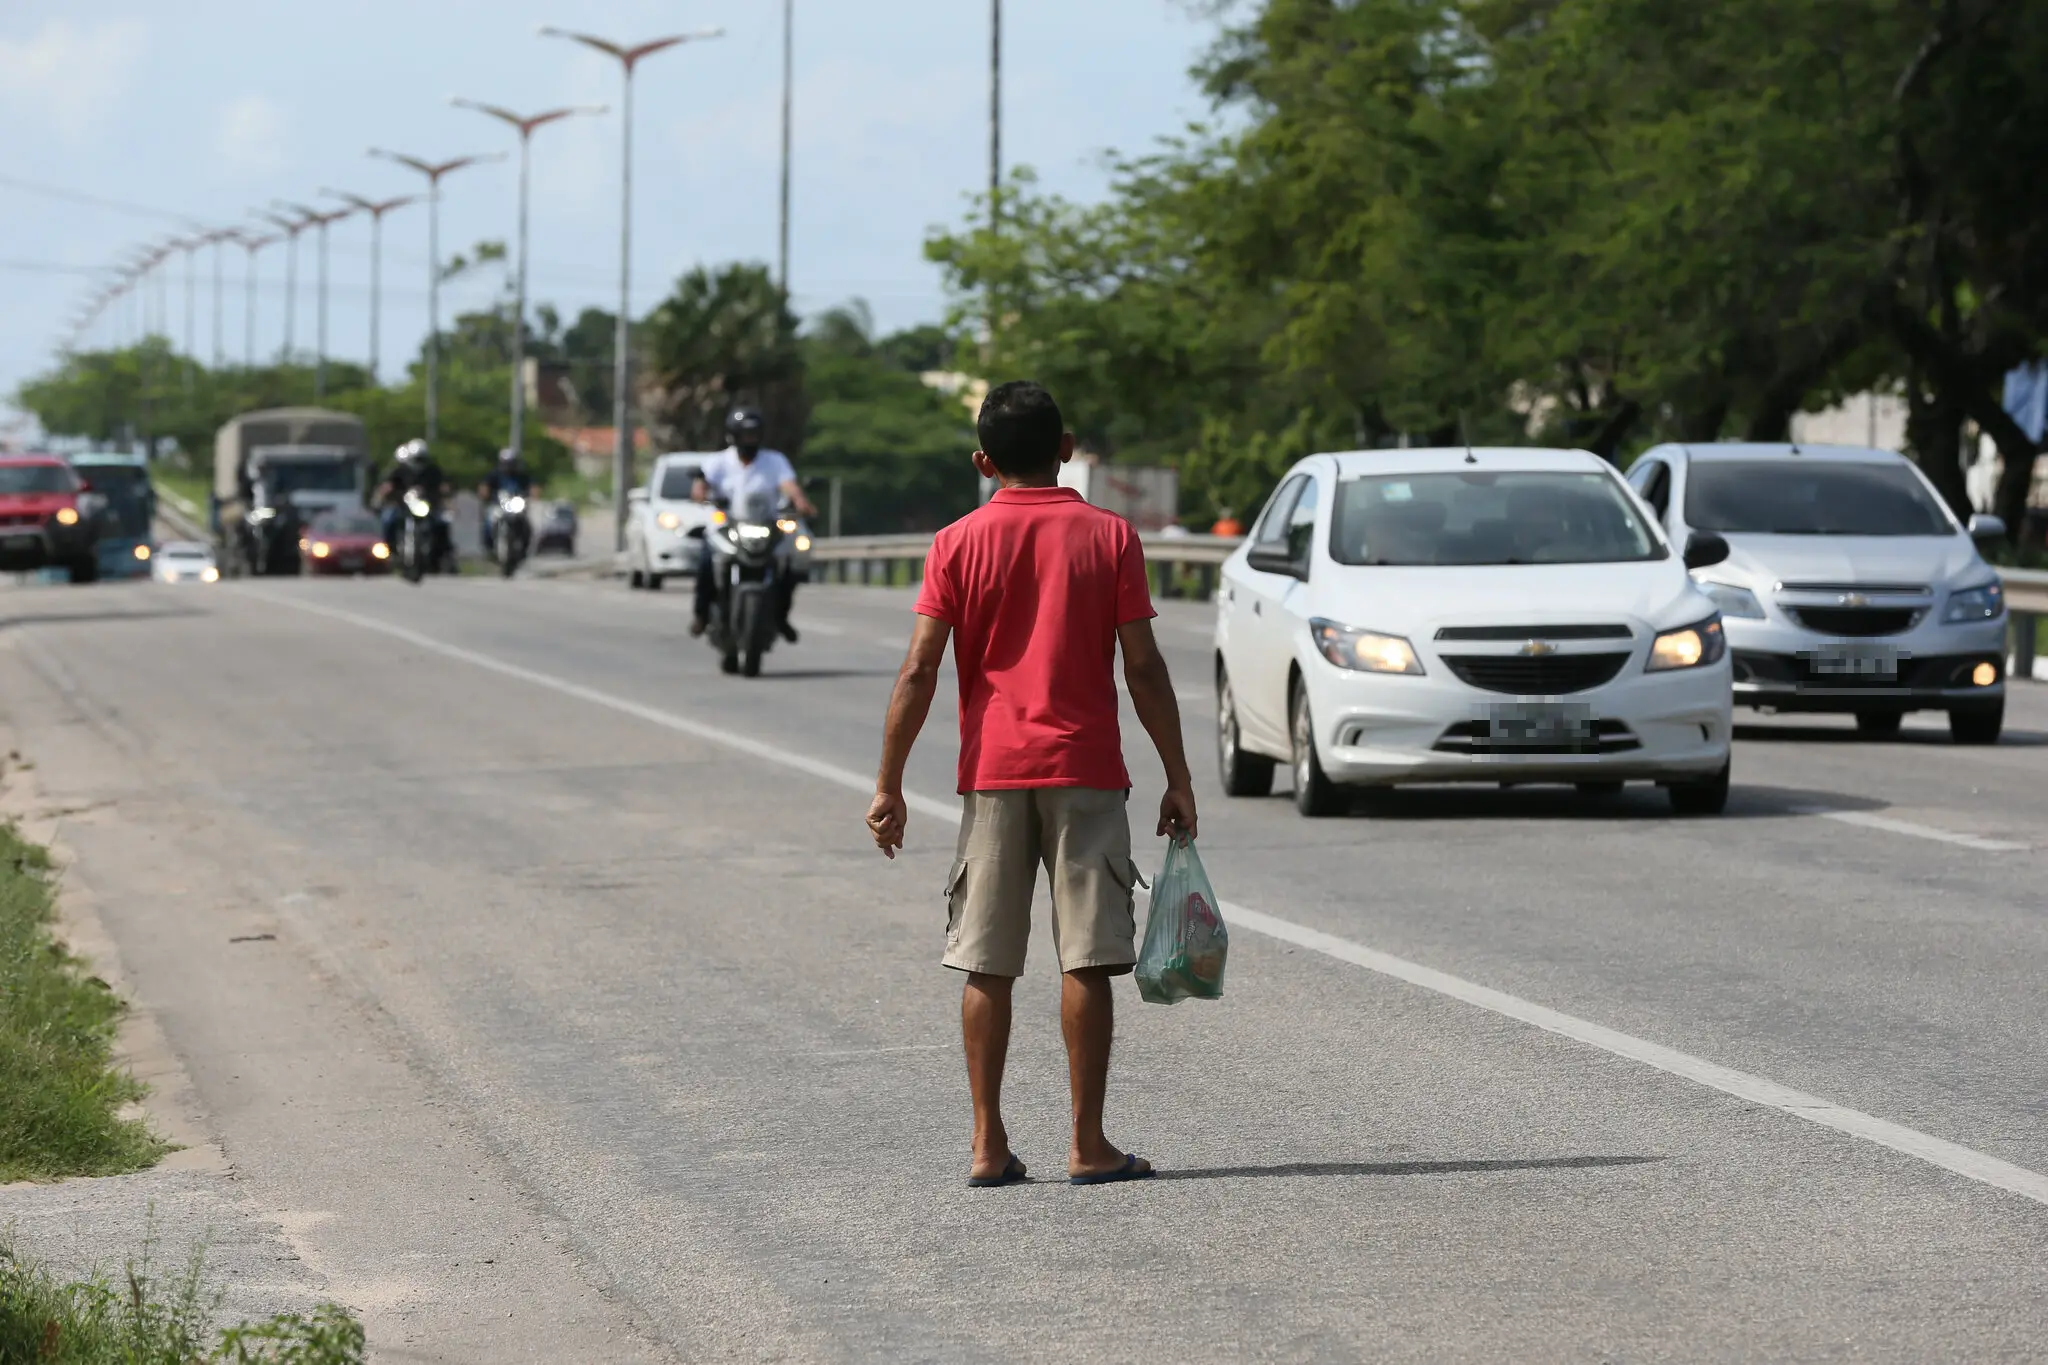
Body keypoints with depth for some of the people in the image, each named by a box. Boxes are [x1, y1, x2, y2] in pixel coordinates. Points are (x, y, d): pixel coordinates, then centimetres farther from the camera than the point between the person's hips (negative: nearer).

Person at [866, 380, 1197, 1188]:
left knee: (987, 968, 6)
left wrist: (888, 786, 1)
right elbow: (1143, 669, -3)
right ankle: (1088, 1145, 0)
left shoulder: (959, 544, 1)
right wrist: (1178, 778, 4)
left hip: (992, 773, 1)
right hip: (1085, 771, -1)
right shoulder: (1109, 537, -1)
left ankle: (989, 1144, 5)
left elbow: (919, 672, -4)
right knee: (1087, 962, 1)